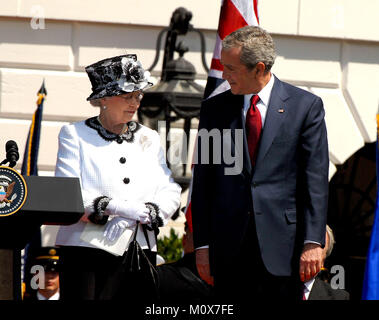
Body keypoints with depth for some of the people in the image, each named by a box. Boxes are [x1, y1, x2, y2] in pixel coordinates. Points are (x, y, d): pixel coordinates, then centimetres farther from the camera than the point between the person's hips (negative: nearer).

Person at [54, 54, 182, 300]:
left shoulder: (149, 139, 18)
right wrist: (119, 207, -18)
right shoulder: (75, 134, 6)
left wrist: (139, 215, -12)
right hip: (87, 248, -3)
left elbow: (171, 192, 9)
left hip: (138, 250, 3)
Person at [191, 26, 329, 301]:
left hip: (281, 246, -2)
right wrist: (202, 244, 3)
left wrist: (313, 242, -9)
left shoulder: (306, 106, 3)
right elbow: (202, 180, 10)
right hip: (228, 248, 2)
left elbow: (316, 179, -1)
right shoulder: (214, 108, 10)